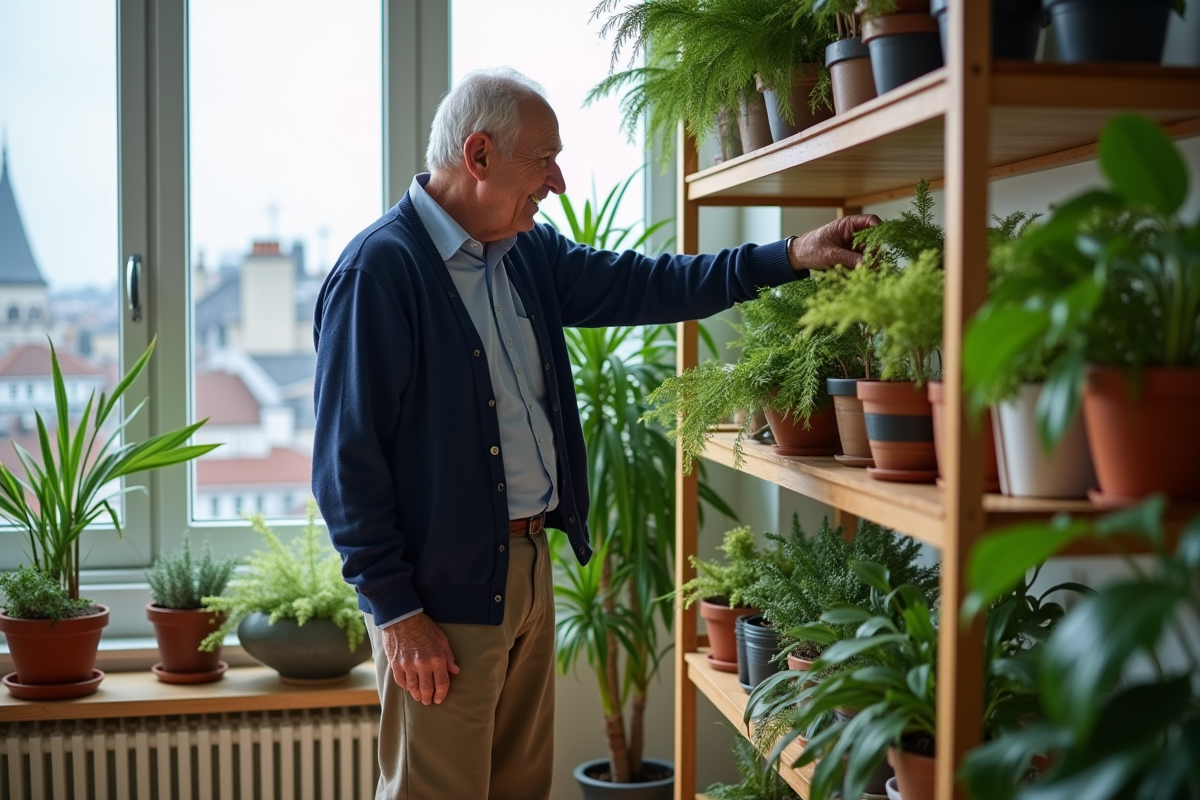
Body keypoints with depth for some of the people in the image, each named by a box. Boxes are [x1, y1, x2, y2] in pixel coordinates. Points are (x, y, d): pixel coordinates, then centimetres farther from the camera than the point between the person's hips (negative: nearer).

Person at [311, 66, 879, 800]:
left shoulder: (531, 253, 8)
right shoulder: (379, 270, -17)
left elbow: (644, 285, 11)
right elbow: (347, 460, -17)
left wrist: (791, 257, 2)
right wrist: (396, 610, -17)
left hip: (530, 567, 8)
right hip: (441, 591, -8)